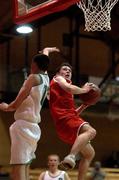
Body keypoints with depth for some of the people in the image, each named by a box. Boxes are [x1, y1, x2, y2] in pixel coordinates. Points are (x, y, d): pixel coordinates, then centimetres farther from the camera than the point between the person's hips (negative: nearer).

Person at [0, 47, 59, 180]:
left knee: (18, 168, -16)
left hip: (23, 125, -8)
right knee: (24, 168, 11)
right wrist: (46, 51, 60)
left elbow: (15, 105, -10)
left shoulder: (34, 77, -5)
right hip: (33, 127, 8)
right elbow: (43, 61, 41)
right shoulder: (46, 78, 15)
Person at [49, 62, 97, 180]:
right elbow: (70, 88, -12)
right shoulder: (58, 79, 11)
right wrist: (84, 90, 3)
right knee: (91, 131, -36)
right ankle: (70, 157, -54)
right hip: (64, 118, -10)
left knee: (89, 153, 15)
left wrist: (84, 105, 21)